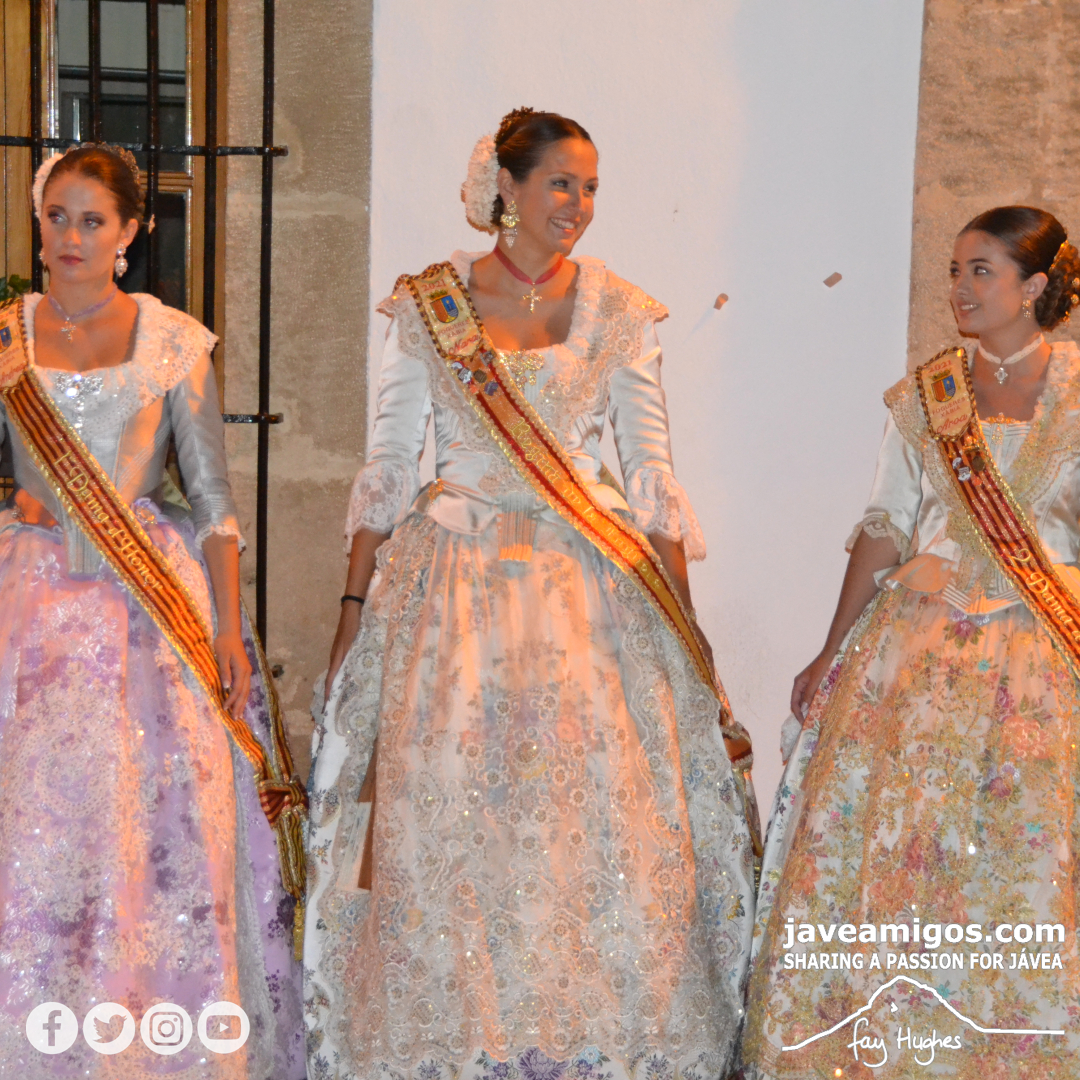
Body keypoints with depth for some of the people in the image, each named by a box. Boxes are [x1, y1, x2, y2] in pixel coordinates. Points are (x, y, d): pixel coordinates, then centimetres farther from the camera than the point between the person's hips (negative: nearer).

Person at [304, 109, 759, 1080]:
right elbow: (390, 466, 5)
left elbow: (652, 472, 5)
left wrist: (683, 623, 0)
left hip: (587, 590, 1)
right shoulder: (427, 304, 3)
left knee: (600, 821, -3)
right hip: (453, 582, 0)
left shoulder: (619, 311, 5)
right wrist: (352, 614, 2)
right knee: (443, 826, -1)